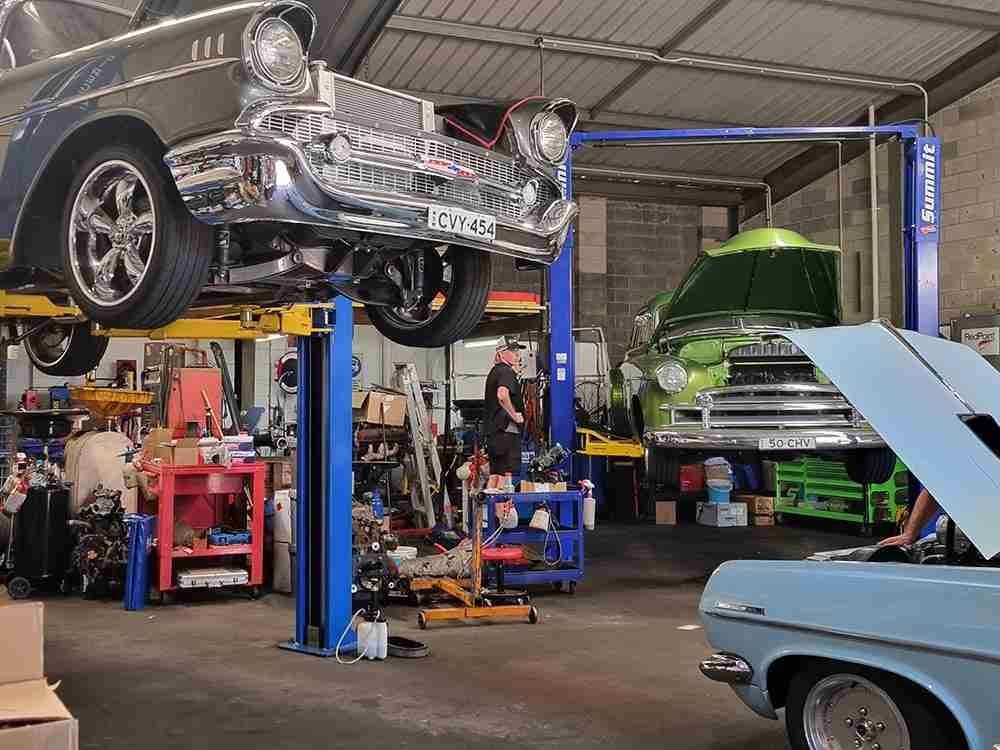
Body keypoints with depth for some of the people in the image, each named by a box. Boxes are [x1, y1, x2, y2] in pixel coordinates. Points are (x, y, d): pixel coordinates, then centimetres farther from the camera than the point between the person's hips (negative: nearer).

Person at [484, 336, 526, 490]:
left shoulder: (495, 371, 19)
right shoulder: (507, 372, -11)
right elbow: (502, 394, -30)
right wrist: (514, 415, -18)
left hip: (492, 429, 10)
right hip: (507, 429, -9)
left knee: (494, 475, 11)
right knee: (506, 474, -8)